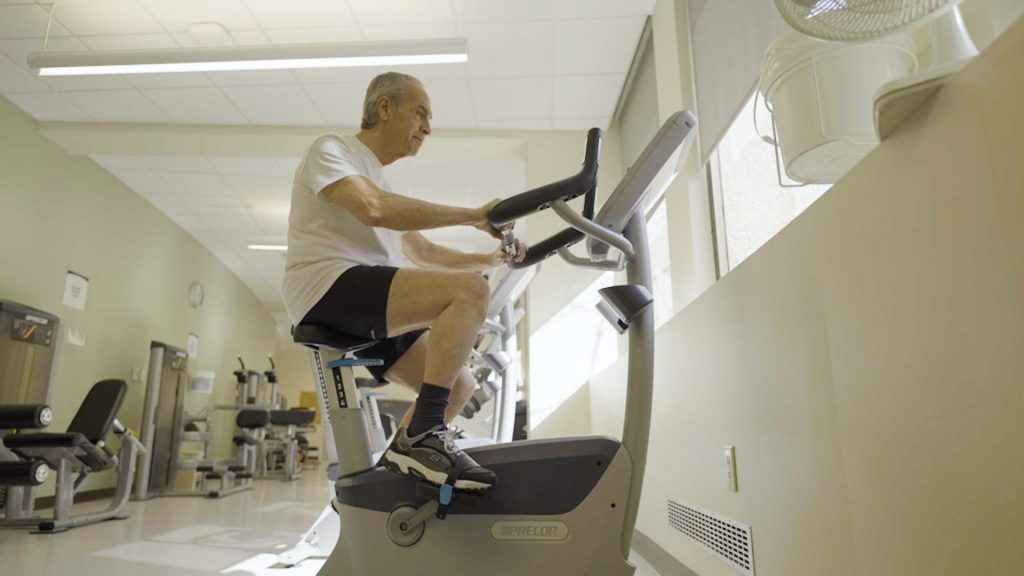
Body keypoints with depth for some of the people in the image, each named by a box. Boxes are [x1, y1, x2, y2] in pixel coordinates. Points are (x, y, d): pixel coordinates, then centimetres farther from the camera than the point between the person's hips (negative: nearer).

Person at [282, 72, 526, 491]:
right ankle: (423, 437, -27)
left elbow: (425, 253, 28)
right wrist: (473, 216, -18)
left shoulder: (377, 181, 28)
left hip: (369, 307, 9)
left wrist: (492, 258, 17)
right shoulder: (331, 149, 2)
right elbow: (373, 209, -20)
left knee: (460, 386, 6)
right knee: (470, 291, -26)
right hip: (330, 288, -9)